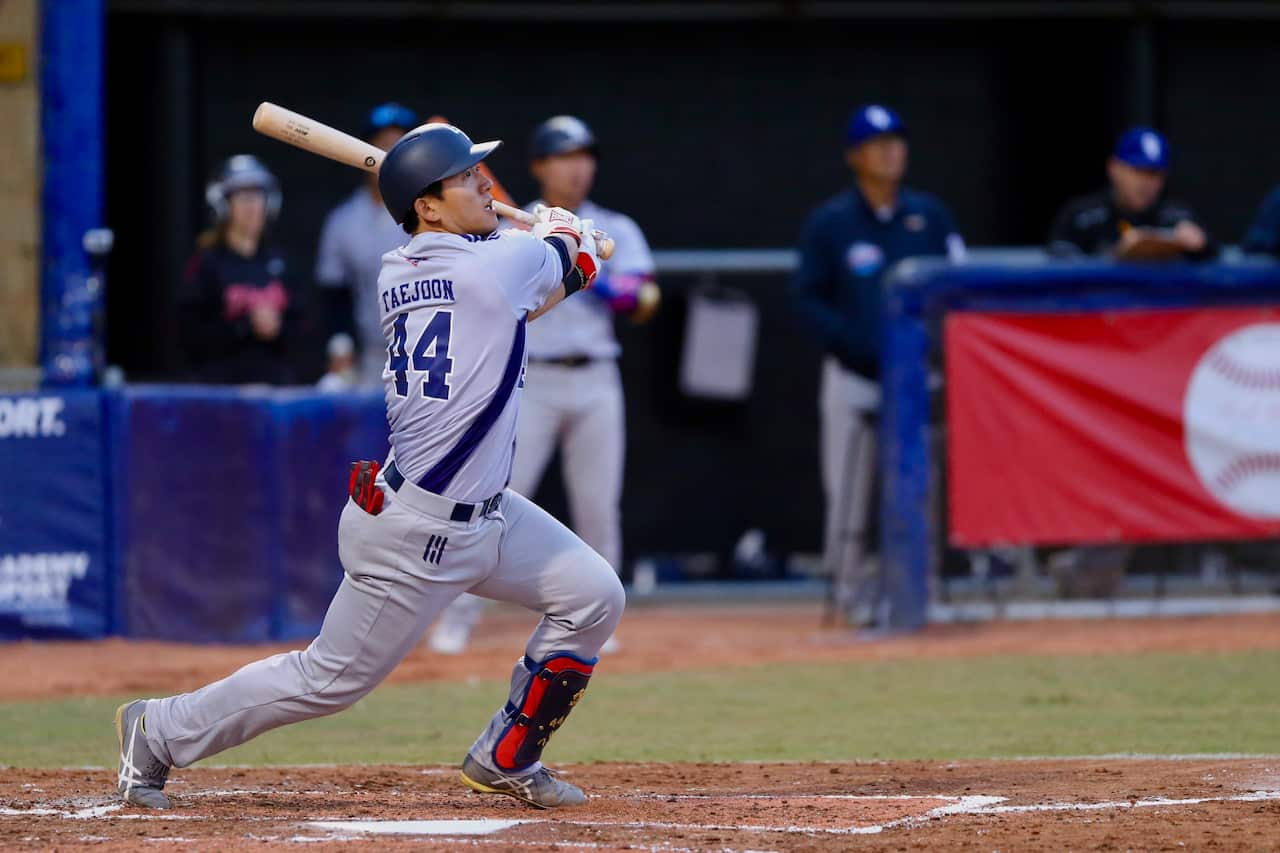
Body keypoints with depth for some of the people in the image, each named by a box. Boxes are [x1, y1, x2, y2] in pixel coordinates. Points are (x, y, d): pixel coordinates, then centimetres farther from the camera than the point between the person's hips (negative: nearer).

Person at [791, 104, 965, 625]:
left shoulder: (930, 216, 9)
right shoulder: (829, 223, 1)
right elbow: (807, 299, 0)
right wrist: (856, 346, -14)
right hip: (853, 379, -2)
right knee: (849, 485, -3)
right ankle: (847, 587, 7)